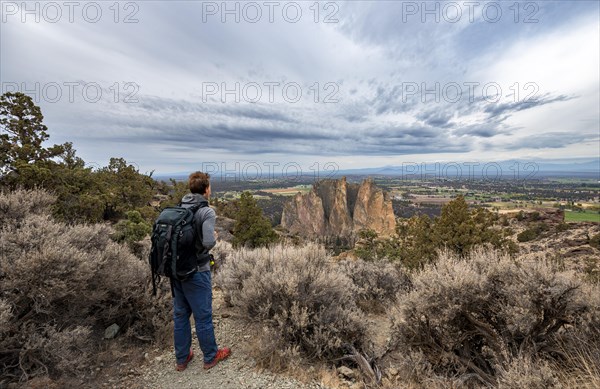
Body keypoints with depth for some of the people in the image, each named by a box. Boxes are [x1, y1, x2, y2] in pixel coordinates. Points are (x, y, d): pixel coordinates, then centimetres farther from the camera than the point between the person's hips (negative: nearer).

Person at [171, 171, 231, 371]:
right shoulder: (207, 212, -19)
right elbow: (208, 242, -29)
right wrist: (215, 236, -8)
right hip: (196, 272, -6)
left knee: (180, 314, 20)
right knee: (203, 316, 12)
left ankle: (182, 358, 37)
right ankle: (210, 356, 32)